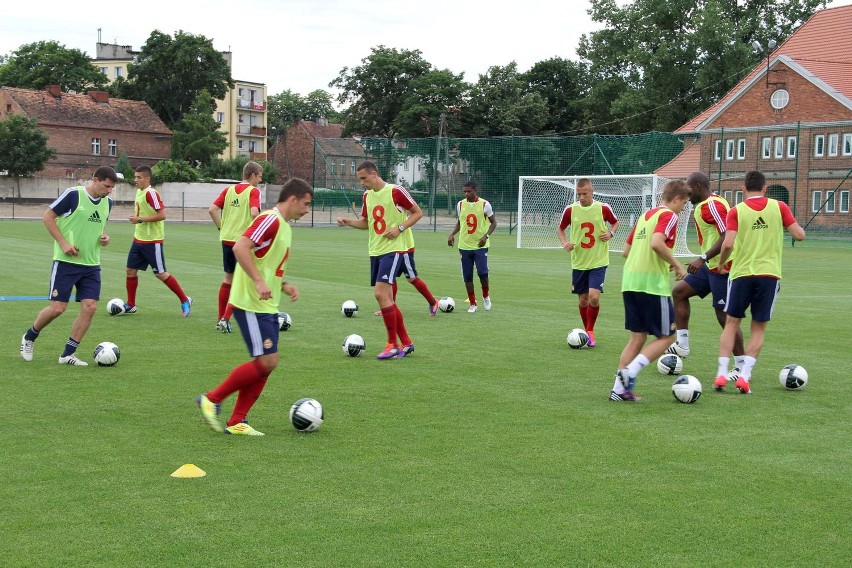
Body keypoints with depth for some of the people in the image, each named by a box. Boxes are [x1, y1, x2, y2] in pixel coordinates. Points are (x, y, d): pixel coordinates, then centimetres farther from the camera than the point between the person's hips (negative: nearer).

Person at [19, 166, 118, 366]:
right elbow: (48, 216, -8)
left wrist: (104, 237, 2)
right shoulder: (73, 194, -13)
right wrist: (64, 243, -16)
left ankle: (68, 354, 5)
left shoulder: (107, 202, 7)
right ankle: (29, 337, 22)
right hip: (66, 261, -6)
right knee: (58, 308, -6)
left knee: (90, 307, -5)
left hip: (91, 264, 6)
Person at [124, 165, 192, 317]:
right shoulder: (139, 192, 9)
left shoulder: (151, 193, -18)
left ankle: (185, 301, 9)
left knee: (160, 274, -2)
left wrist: (140, 219, -23)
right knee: (131, 270, 7)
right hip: (139, 239, 8)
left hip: (152, 241, -8)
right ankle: (130, 305, 18)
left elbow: (162, 215, -24)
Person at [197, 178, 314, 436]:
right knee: (267, 361, -12)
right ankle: (211, 399, 0)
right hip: (251, 305, -10)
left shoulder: (284, 227, 18)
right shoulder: (270, 220, -14)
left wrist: (283, 285, 12)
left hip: (267, 306, 10)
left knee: (266, 364, 7)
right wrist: (258, 282, -30)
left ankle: (237, 422, 12)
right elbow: (240, 247, -26)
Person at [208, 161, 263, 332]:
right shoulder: (253, 191, -8)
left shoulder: (229, 190, 9)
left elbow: (212, 210, 3)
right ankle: (225, 319, -6)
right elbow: (254, 213, -24)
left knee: (228, 278, 18)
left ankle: (220, 319, 22)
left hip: (227, 239, 6)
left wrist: (222, 228, 11)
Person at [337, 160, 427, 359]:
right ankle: (406, 343, 20)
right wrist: (347, 222, 4)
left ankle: (392, 345, -9)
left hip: (394, 249, -8)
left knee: (381, 293, -18)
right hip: (376, 251, 8)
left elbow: (418, 212, -4)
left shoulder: (396, 191, -10)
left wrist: (400, 228, -16)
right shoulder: (367, 195, 11)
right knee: (387, 298, 9)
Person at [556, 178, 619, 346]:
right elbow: (560, 228, 11)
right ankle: (587, 331, 29)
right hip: (579, 261, 2)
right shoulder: (570, 210, -3)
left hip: (598, 261, -2)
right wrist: (564, 242, -8)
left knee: (594, 297, -17)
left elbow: (615, 222, 12)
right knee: (583, 299, 9)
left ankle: (590, 331, 3)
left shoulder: (603, 208, -6)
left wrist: (610, 233, -9)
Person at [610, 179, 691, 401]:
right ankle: (630, 371, -13)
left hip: (630, 281, 8)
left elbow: (627, 250, 21)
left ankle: (619, 388, 7)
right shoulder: (669, 216, -6)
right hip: (653, 283, -8)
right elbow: (657, 243, -24)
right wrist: (677, 265, -11)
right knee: (666, 336, 3)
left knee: (637, 337, 13)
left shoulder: (645, 215, 19)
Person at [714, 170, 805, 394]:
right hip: (769, 274, 1)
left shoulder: (736, 211, -2)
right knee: (759, 327, 9)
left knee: (731, 323, 11)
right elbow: (799, 235, -1)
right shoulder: (779, 207, 1)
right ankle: (744, 376, 0)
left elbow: (728, 244, -12)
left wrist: (721, 263, 6)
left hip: (741, 273, 0)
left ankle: (721, 374, 5)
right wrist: (797, 226, 21)